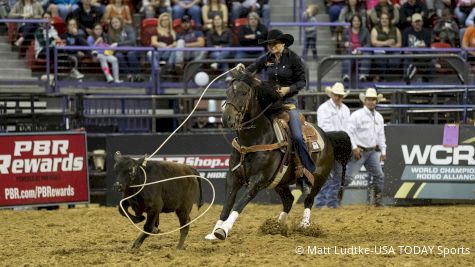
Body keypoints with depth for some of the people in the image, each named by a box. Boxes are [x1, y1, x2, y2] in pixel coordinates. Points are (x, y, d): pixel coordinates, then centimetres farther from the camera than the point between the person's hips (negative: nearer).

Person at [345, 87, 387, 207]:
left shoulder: (379, 117, 12)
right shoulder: (357, 115, -9)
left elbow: (381, 135, 19)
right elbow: (349, 132, -12)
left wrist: (383, 151, 15)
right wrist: (354, 148, -17)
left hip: (373, 152, 6)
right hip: (359, 151, -6)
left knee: (379, 175, 3)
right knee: (348, 175, -9)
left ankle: (378, 200, 11)